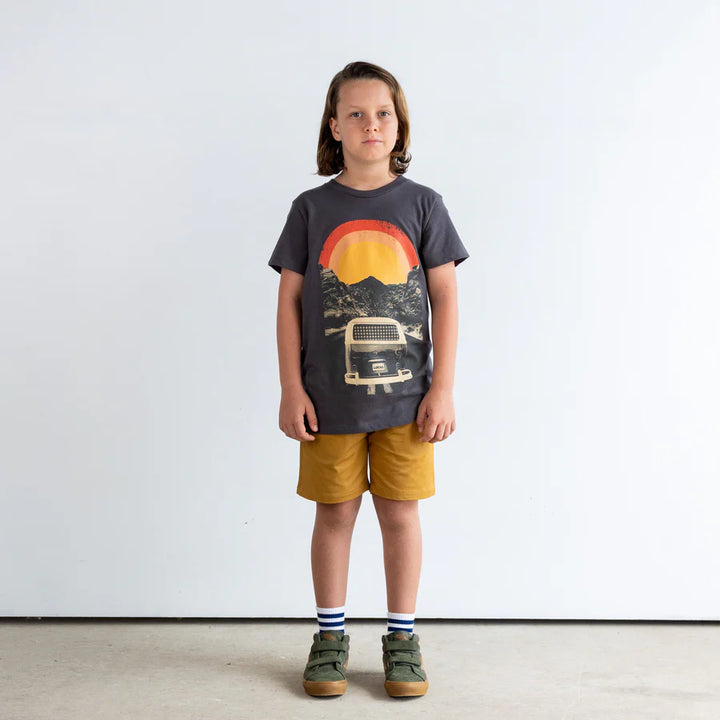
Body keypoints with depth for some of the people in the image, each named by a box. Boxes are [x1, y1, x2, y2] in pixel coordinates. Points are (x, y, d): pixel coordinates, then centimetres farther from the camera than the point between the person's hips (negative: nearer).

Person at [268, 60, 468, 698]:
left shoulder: (421, 204, 1)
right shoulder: (312, 208, 2)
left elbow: (445, 299, 1)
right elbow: (290, 302, 3)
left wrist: (443, 388, -4)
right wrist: (292, 389, -3)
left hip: (405, 395, 0)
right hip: (329, 398, 0)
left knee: (401, 513, 7)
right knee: (335, 514, 9)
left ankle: (403, 635, 22)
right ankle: (331, 634, 24)